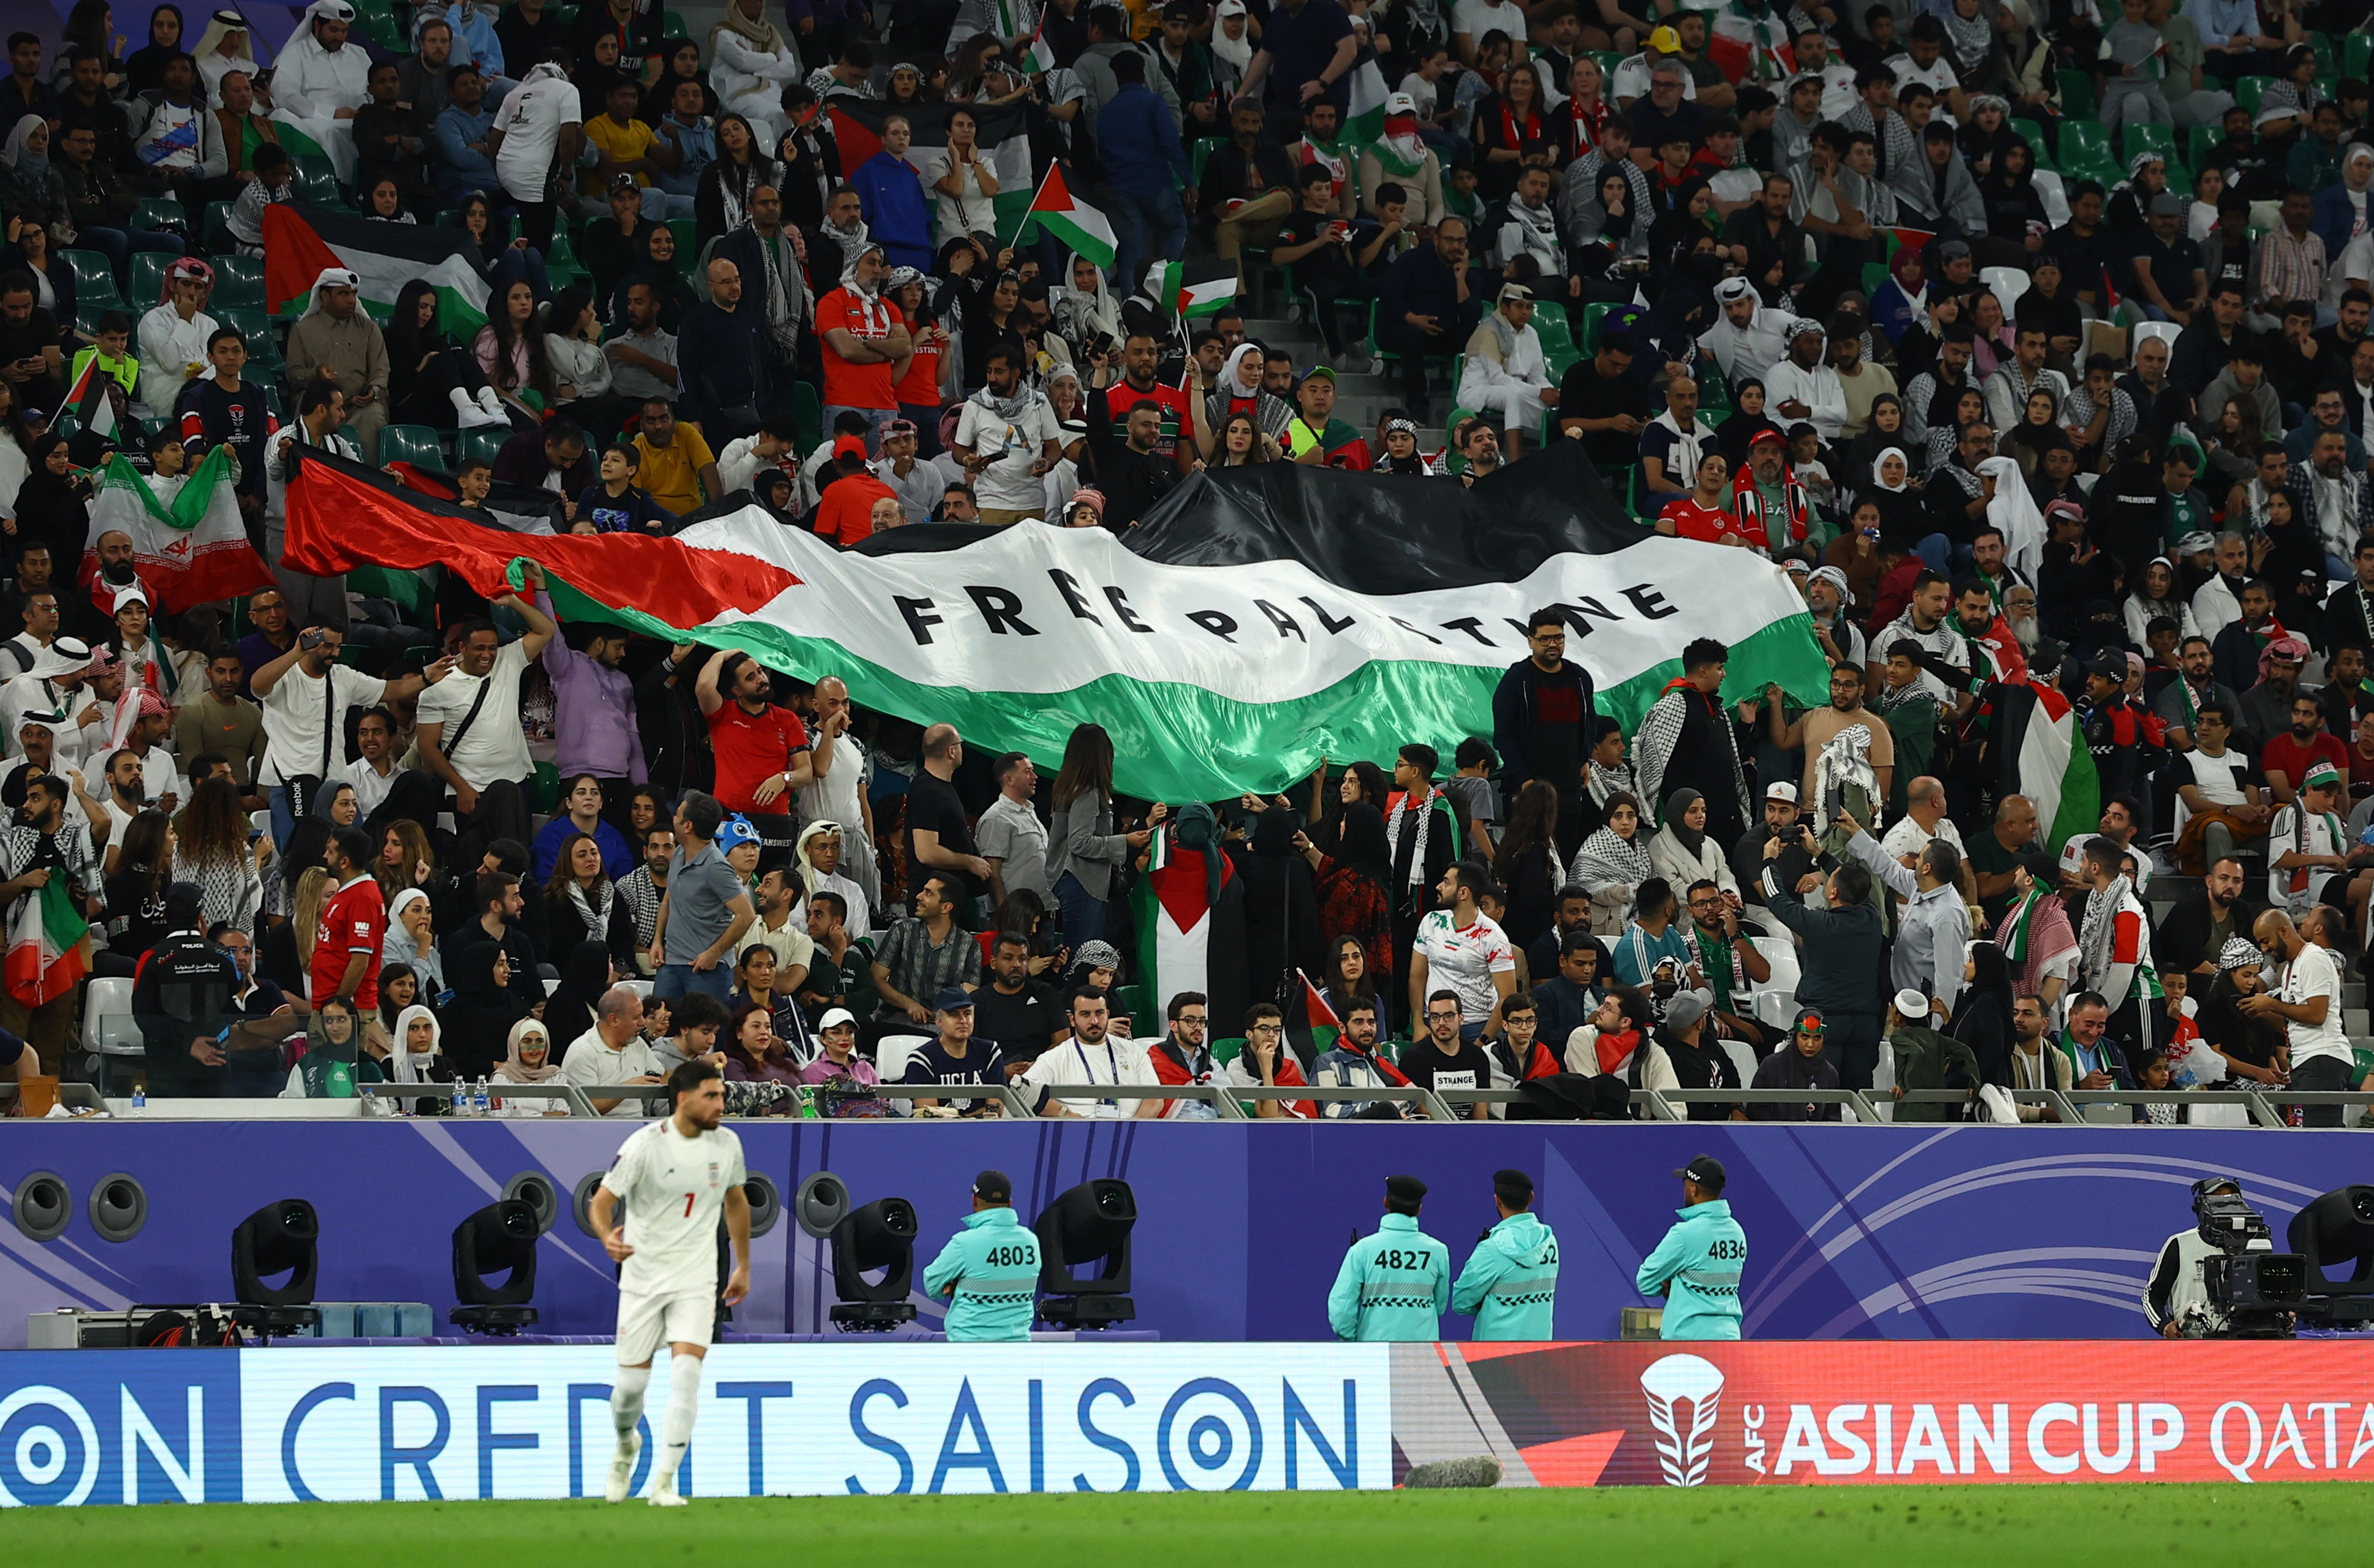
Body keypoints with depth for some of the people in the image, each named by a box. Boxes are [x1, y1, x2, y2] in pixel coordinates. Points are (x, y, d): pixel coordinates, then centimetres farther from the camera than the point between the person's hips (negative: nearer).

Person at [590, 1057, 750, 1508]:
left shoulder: (726, 1145, 0)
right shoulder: (645, 1145, -13)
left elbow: (736, 1203, 17)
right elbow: (602, 1201, -12)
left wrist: (743, 1266, 21)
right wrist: (608, 1237, -34)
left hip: (696, 1280, 2)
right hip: (643, 1279, -2)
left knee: (686, 1373, -17)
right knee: (631, 1382, 4)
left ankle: (664, 1482, -11)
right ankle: (626, 1444, 39)